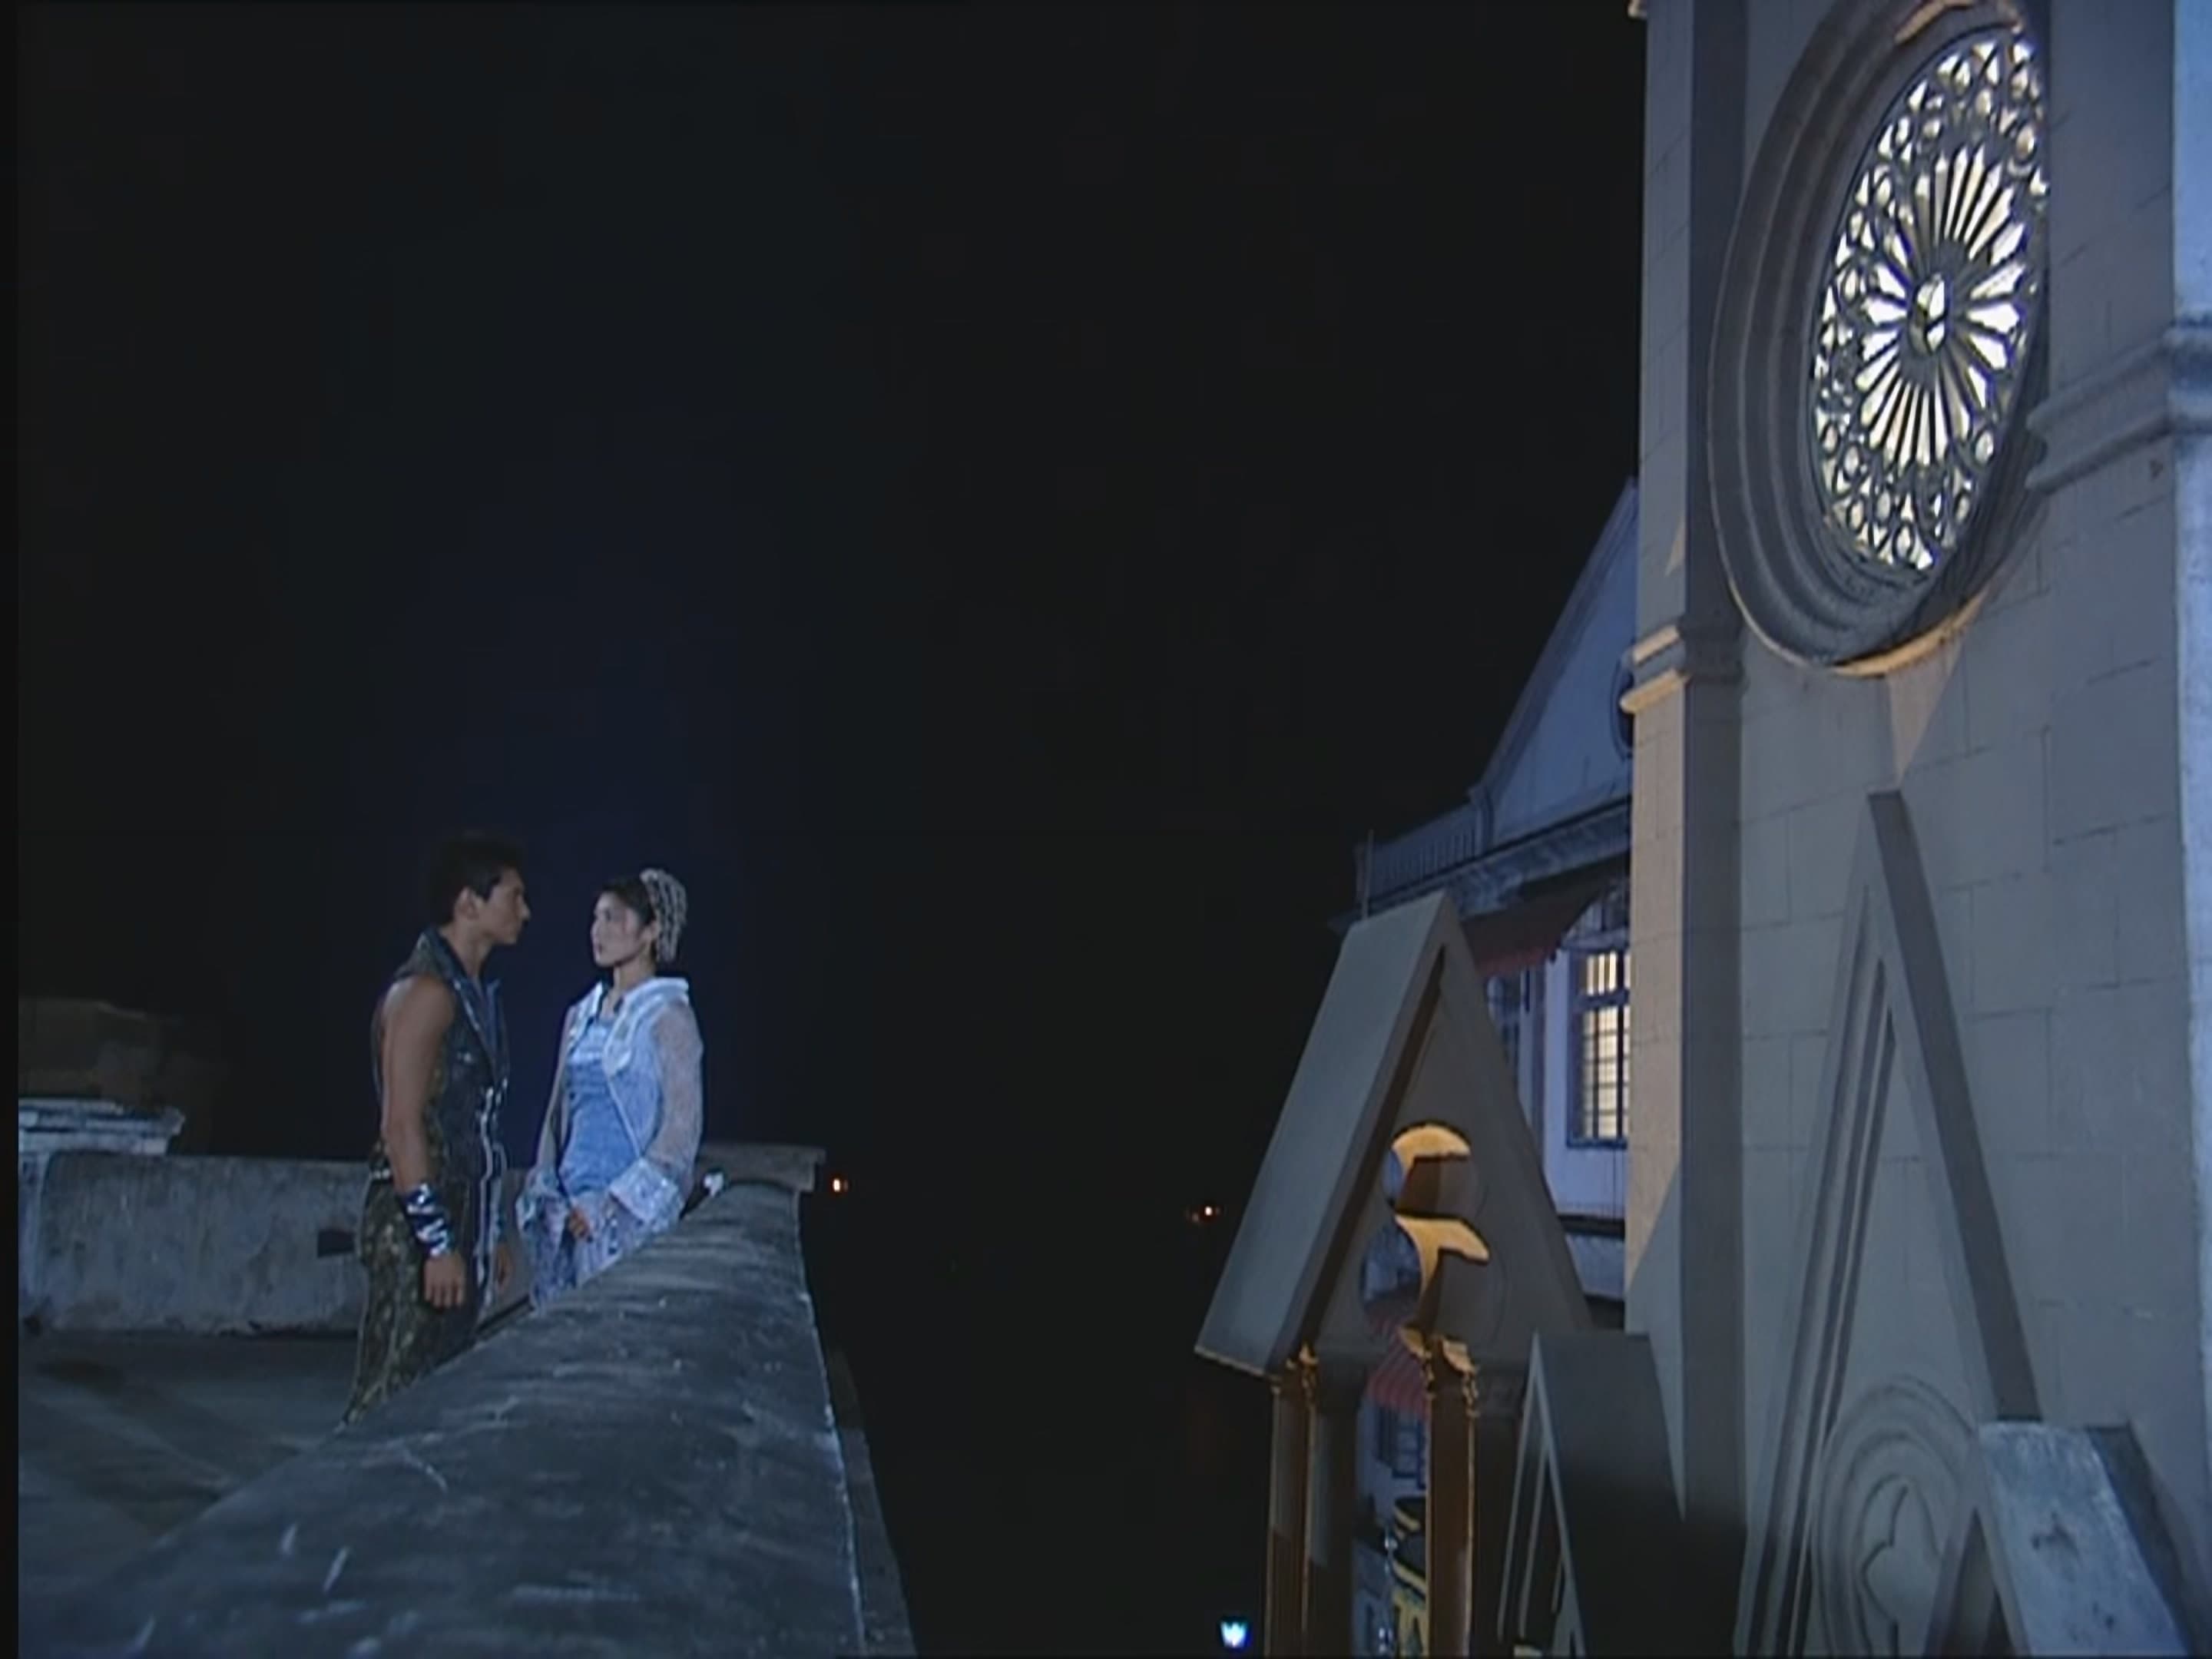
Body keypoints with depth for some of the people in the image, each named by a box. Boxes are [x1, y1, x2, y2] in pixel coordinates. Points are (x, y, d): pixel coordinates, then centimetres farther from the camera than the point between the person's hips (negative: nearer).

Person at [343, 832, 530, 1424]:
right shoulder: (423, 991, -13)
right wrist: (437, 1241, -21)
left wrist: (494, 1229, 20)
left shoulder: (473, 993, 16)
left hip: (460, 1219, 9)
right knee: (392, 1398, -6)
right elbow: (401, 1125, -18)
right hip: (418, 1226, -9)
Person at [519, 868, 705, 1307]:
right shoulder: (581, 1016, 14)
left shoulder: (668, 1017, -6)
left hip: (630, 1214, -6)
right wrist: (544, 1195, 9)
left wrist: (613, 1203, -14)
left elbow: (681, 1131, -10)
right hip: (569, 1211, 6)